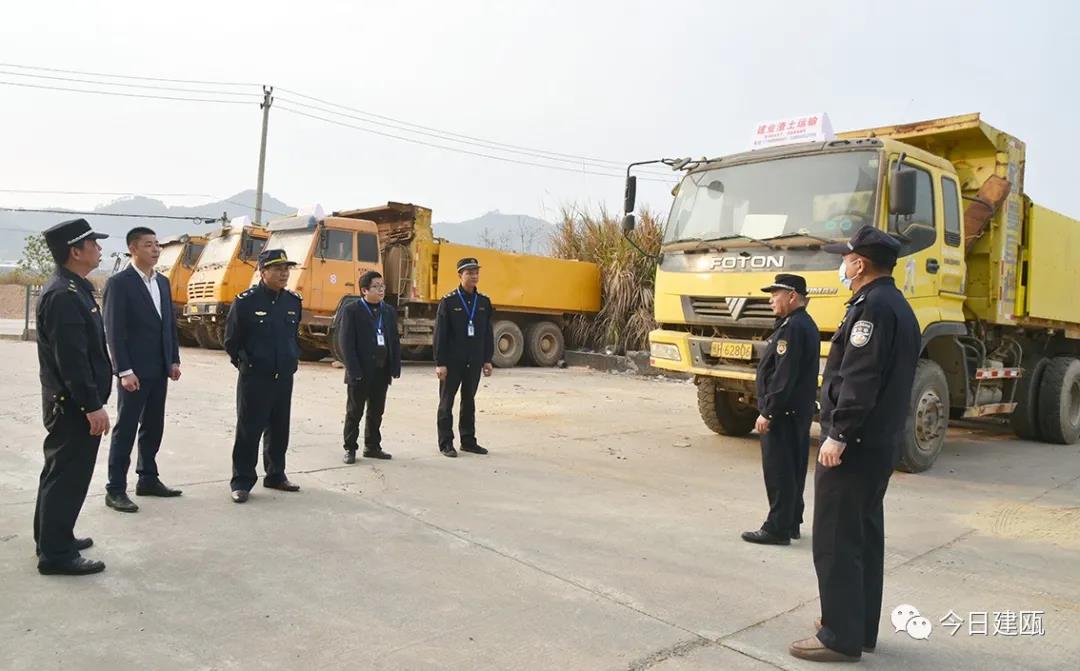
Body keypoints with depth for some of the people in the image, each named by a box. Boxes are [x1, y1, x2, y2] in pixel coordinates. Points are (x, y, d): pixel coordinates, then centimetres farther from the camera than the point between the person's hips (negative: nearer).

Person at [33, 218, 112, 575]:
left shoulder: (74, 289, 11)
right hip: (72, 404, -11)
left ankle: (51, 537, 33)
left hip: (70, 402, 11)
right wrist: (92, 406, -22)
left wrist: (93, 401, 21)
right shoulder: (63, 295, -21)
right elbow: (71, 359, -25)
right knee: (68, 476, -3)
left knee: (60, 472, 19)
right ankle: (56, 553, 7)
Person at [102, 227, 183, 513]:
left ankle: (148, 479, 24)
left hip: (159, 370, 7)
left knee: (153, 427, 13)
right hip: (134, 371, -7)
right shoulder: (119, 283, -9)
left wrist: (174, 360, 9)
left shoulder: (163, 282, 12)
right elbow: (114, 330, -14)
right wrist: (125, 371, -18)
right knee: (126, 428, -1)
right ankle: (115, 489, 6)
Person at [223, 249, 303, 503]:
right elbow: (231, 341, -1)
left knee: (279, 430, 13)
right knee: (248, 431, 1)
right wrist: (245, 364, 6)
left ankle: (276, 475, 26)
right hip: (254, 378, -5)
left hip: (284, 377, 5)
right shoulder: (245, 301, -11)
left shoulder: (293, 301, 4)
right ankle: (242, 482, 10)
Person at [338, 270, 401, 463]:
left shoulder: (389, 312, 10)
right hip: (360, 374, -5)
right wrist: (354, 371, -16)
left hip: (382, 373, 5)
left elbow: (395, 341, 11)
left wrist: (395, 368, 3)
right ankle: (350, 448, 16)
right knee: (354, 412, 6)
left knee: (376, 412, 13)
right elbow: (346, 343, -10)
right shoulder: (352, 311, -7)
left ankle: (372, 446, 24)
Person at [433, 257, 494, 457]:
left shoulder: (484, 302, 7)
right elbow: (440, 334, -9)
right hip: (452, 361, -4)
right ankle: (446, 443, 11)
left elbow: (488, 333, 10)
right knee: (447, 402, 4)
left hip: (474, 362, 4)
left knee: (469, 401, 12)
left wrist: (487, 360, 7)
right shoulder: (448, 301, -7)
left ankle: (468, 441, 21)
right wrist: (440, 363, -13)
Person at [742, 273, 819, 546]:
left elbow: (784, 376, -24)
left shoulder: (792, 328, -19)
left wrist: (767, 413, -21)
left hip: (784, 412, -11)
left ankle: (777, 529, 2)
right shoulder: (806, 325, 15)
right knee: (792, 471, 16)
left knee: (778, 473, -4)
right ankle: (791, 523, 25)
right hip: (800, 411, 11)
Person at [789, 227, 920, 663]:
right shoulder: (900, 307, 16)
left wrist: (838, 435, -22)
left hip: (854, 444, -10)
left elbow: (860, 379, -24)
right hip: (883, 442, 10)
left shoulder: (871, 306, -16)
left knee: (836, 540, -4)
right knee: (865, 534, 16)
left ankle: (841, 637, 3)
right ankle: (862, 627, 26)